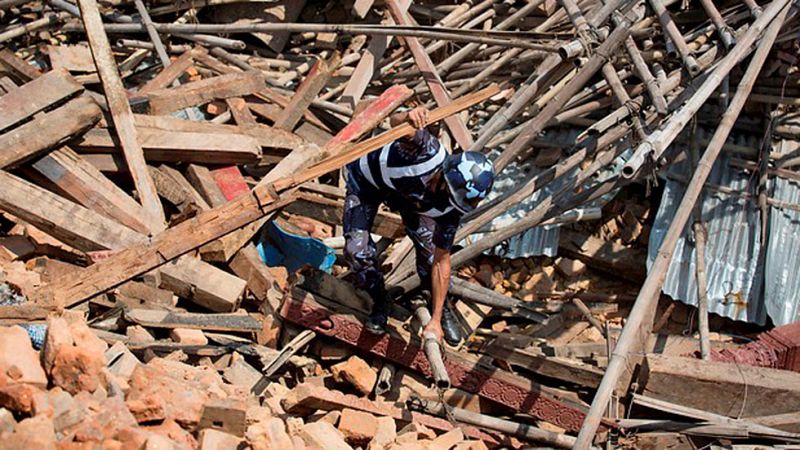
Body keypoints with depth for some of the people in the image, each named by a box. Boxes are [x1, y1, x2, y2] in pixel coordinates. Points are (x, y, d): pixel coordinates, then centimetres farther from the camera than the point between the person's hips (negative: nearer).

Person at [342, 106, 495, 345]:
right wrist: (408, 117, -71)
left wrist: (435, 321, -18)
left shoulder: (451, 207, -26)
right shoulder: (429, 152, -42)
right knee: (357, 249, -18)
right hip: (367, 179, -3)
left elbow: (441, 260, -19)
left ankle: (442, 309, 19)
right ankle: (380, 303, 12)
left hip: (406, 193, 3)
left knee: (430, 247, -10)